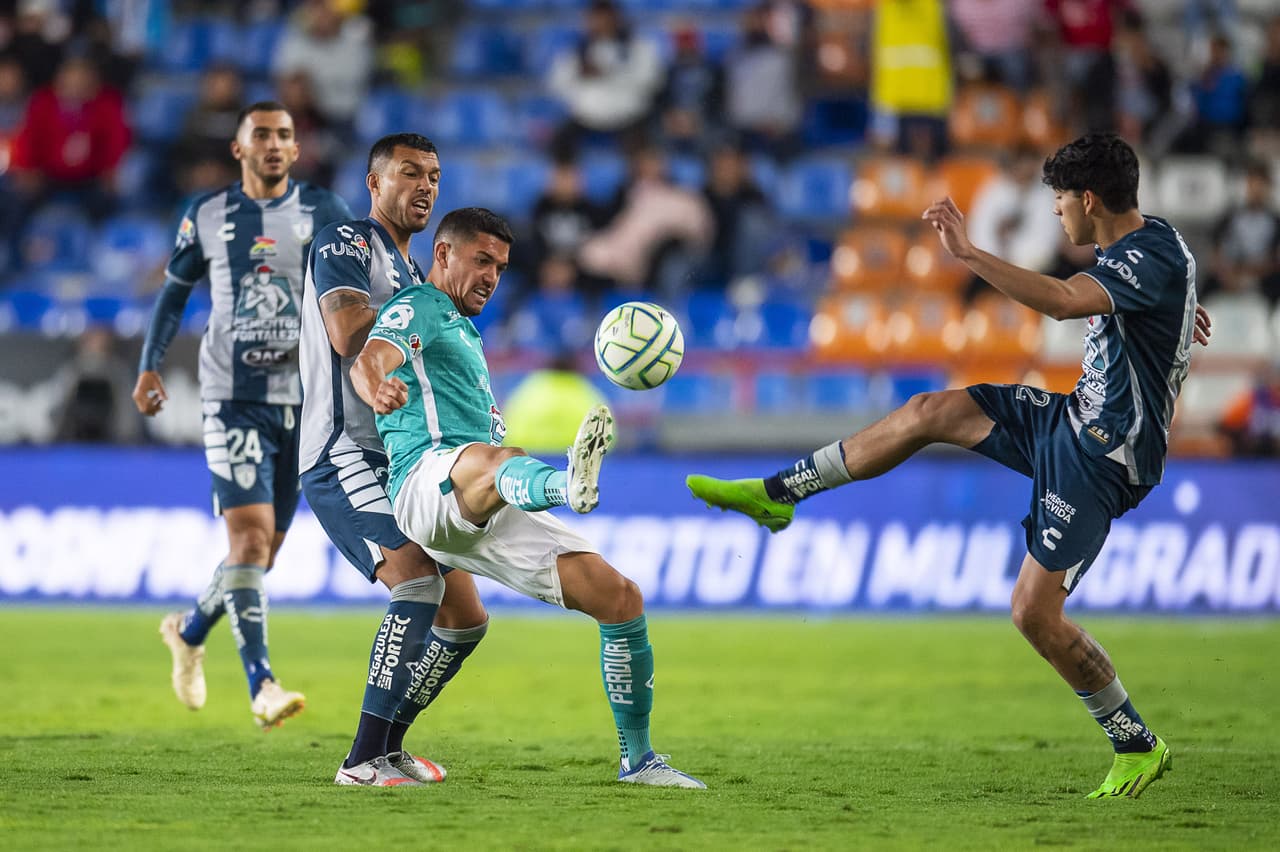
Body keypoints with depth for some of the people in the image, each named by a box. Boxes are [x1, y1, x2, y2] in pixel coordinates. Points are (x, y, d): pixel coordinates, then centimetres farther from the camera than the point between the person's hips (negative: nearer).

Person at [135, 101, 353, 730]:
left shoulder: (320, 211, 4)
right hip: (233, 396, -2)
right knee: (251, 534, -18)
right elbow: (175, 290, 17)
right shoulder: (207, 216, 5)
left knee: (264, 547, 11)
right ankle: (262, 685, -23)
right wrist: (150, 366, 7)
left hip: (301, 398, 2)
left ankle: (190, 631, 39)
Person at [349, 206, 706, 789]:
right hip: (427, 476, -9)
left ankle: (637, 758, 8)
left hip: (485, 522, 9)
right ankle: (568, 487, -83)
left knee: (619, 596, 0)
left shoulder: (461, 334, 37)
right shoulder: (417, 310, 9)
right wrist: (377, 388, -38)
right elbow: (370, 359, -15)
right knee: (492, 462, -44)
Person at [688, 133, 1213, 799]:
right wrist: (1176, 310, 49)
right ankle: (777, 494, 21)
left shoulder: (1153, 258, -25)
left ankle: (1137, 747, 2)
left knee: (1034, 610, -13)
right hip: (1074, 418, 10)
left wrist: (969, 253, -44)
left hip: (1102, 456, -10)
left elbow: (1062, 301, -42)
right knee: (930, 412, 10)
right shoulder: (1142, 240, 6)